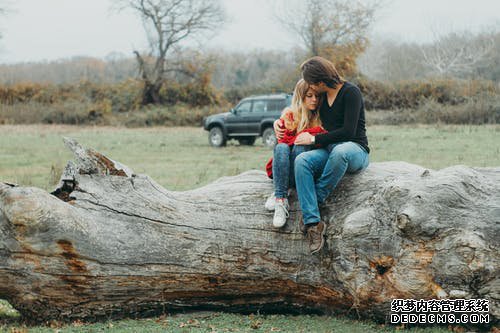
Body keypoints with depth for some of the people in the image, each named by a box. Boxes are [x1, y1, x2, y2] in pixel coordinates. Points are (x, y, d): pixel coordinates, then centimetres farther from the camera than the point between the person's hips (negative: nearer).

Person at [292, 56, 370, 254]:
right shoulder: (321, 96, 14)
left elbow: (348, 131, -17)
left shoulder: (350, 93, -8)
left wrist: (314, 139, -12)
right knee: (302, 160, -27)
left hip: (356, 150, -6)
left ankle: (316, 200, -24)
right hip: (330, 150, 6)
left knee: (339, 151, -43)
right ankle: (312, 223, -37)